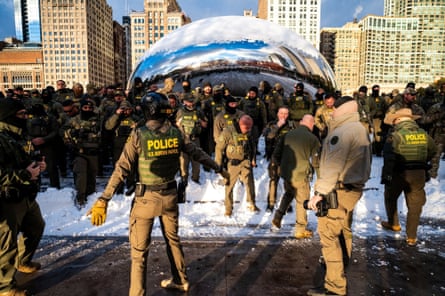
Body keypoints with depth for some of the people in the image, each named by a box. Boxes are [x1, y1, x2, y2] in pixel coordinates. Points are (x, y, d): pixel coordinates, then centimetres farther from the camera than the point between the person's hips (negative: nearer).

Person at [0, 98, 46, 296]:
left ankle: (23, 261, 50)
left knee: (36, 227, 26)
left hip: (26, 196, 10)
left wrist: (36, 165, 8)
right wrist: (26, 175, -24)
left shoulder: (16, 136, 13)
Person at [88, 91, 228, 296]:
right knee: (173, 239, 24)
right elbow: (197, 153, 8)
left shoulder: (139, 134, -14)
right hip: (170, 196, 5)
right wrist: (218, 168, 22)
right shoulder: (175, 132, -3)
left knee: (139, 249, 9)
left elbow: (122, 169, -16)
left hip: (146, 198, -4)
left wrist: (103, 200, -13)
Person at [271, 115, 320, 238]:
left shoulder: (288, 134, 4)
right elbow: (316, 160, -5)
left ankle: (278, 216, 17)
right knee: (302, 201, 10)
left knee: (288, 193, 30)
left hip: (286, 173, 5)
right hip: (301, 174, -4)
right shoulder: (313, 138, -8)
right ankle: (301, 230, 20)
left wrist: (276, 163, 23)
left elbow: (276, 153, 6)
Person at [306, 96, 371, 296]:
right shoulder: (361, 130, 14)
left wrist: (319, 193, -20)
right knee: (343, 231, 23)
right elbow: (363, 162, 16)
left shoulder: (342, 131, -17)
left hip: (338, 190, -10)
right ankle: (340, 268, 40)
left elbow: (333, 166, -23)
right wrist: (359, 182, 18)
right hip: (354, 188, 10)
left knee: (329, 235, -6)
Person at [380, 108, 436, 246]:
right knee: (414, 205, 12)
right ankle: (411, 237, 17)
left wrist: (386, 175, -19)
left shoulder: (396, 135, -15)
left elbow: (389, 157, -22)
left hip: (399, 173, -4)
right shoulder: (423, 134, 2)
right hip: (419, 174, 4)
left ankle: (394, 224, 35)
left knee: (391, 198, 22)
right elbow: (432, 151, 17)